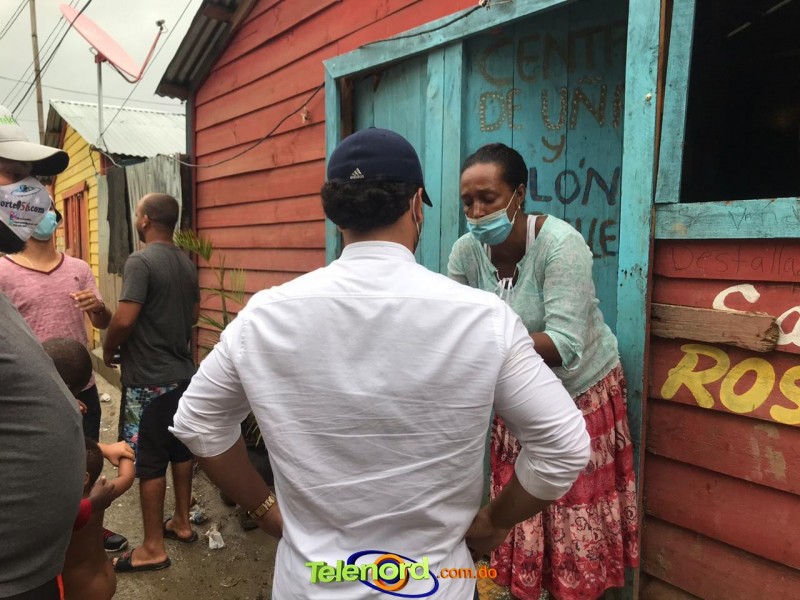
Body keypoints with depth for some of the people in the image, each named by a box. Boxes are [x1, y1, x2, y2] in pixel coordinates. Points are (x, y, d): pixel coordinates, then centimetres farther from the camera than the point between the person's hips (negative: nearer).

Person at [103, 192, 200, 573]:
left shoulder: (140, 261, -17)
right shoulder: (186, 263, 7)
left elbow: (124, 320, -22)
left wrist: (108, 351, -4)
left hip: (149, 379, -8)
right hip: (182, 372, 8)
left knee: (149, 462, 2)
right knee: (180, 450, 17)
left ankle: (153, 549, 13)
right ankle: (182, 523, 31)